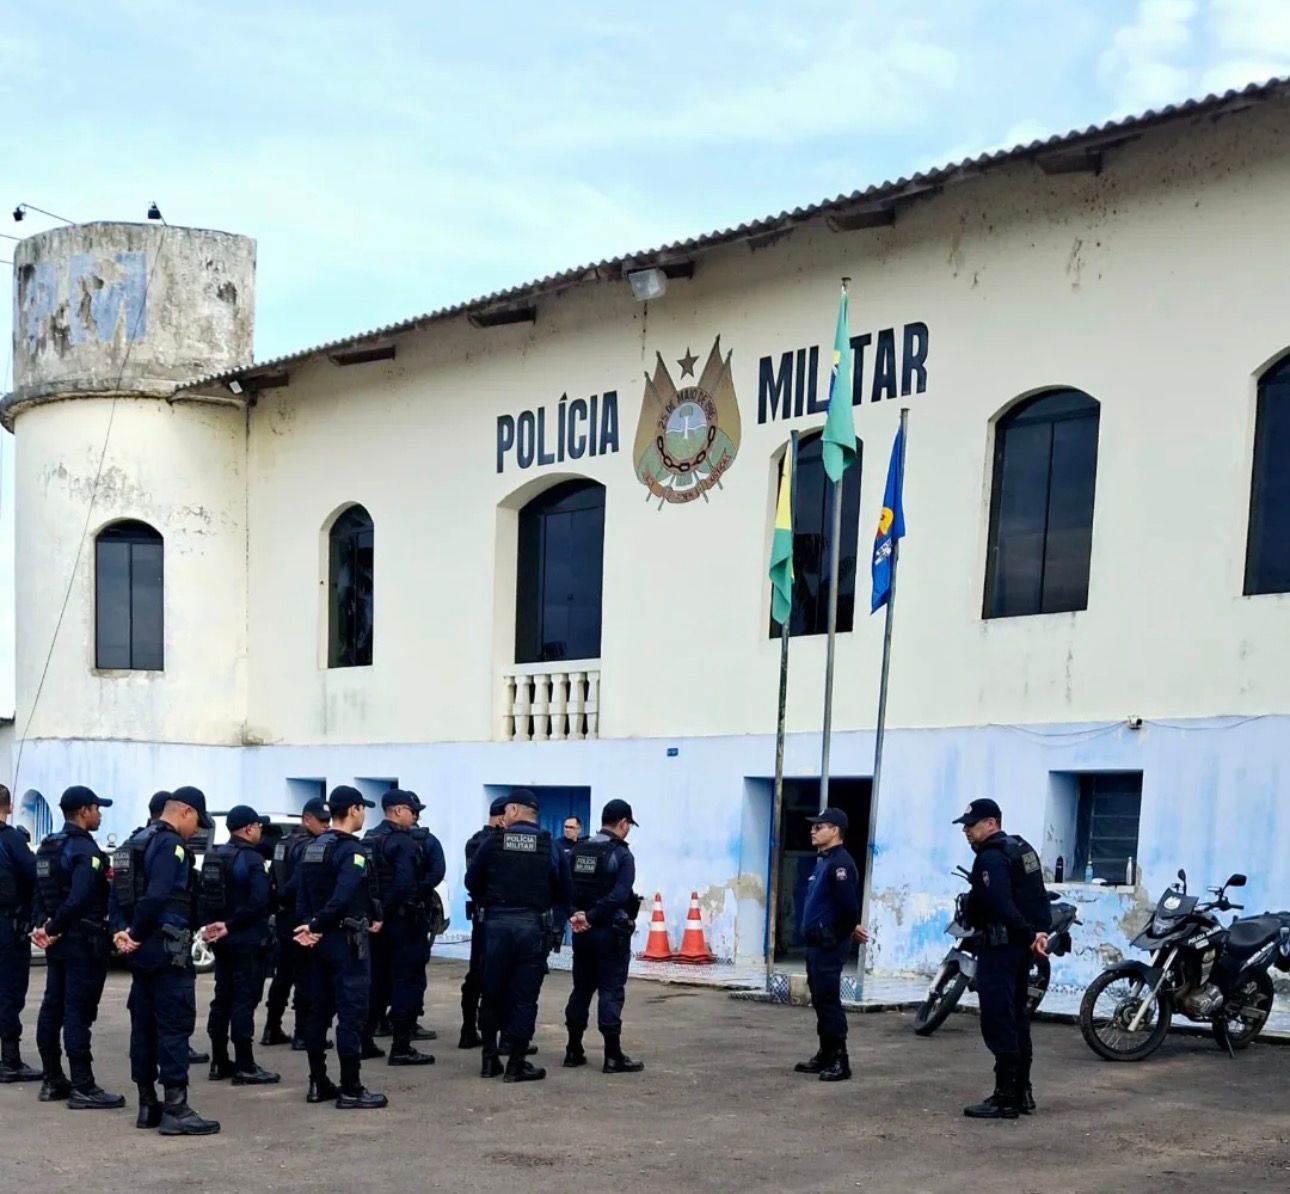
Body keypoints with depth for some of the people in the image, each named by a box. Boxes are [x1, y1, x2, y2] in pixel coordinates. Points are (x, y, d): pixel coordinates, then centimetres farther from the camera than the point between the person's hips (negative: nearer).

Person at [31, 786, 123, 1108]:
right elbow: (79, 899, -26)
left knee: (52, 1008, 12)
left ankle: (53, 1081, 20)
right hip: (83, 941, -9)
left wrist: (44, 925, 2)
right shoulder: (85, 849, -16)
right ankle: (82, 1088, -6)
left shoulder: (48, 847, 13)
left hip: (57, 942, 9)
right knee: (78, 1012, -8)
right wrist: (52, 929, -14)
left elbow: (41, 893, 13)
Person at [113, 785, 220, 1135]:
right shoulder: (171, 845, -14)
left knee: (144, 1025, 12)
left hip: (143, 950, 10)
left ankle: (148, 1105, 18)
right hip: (169, 949, -10)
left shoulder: (137, 842, 16)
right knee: (175, 1026, -7)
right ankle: (175, 1109, -7)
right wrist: (135, 933, -14)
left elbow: (122, 893, 15)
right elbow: (156, 896, -25)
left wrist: (127, 931, 8)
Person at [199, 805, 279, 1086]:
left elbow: (204, 895, 9)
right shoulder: (253, 860, -14)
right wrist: (229, 925, -16)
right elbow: (258, 902, -23)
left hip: (222, 940, 8)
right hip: (248, 940, -8)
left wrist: (210, 925, 0)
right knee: (245, 1000, -5)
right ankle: (245, 1067, -3)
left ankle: (219, 1062, 20)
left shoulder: (213, 857, 10)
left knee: (222, 998, 14)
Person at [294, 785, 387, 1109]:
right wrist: (316, 926, -16)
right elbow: (343, 897, -26)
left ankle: (318, 1083, 19)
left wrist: (309, 925, 6)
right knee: (352, 1012, -5)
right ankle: (350, 1090, -4)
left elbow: (303, 895, 10)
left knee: (318, 1010, 13)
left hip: (320, 940, 9)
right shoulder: (352, 851, -15)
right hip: (347, 939, -9)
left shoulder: (312, 849, 11)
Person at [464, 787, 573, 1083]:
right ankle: (516, 1064, 5)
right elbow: (565, 892, 2)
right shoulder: (550, 847, -1)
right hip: (533, 926, -1)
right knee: (524, 996, 4)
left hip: (497, 923, 1)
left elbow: (471, 882, 7)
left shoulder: (493, 842, -1)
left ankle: (489, 1059, 17)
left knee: (492, 992, 13)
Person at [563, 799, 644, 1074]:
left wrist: (575, 914, -11)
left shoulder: (576, 851, 7)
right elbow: (618, 896, -22)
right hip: (611, 932, -6)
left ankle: (574, 1051, 17)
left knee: (581, 989, 14)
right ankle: (613, 1056, -1)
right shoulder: (622, 854, -11)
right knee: (611, 992, -2)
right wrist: (591, 917, -18)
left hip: (583, 933, 6)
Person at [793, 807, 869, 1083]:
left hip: (830, 944, -10)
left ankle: (840, 1061, -5)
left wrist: (848, 931, -6)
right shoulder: (822, 861, 15)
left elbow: (848, 905, -22)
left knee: (829, 1001, -8)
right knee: (819, 1000, 14)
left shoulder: (840, 863, -16)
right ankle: (825, 1055, 21)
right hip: (816, 943, 10)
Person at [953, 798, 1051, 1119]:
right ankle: (1022, 1092, 22)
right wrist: (1040, 930, 3)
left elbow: (1001, 905, -25)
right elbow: (1040, 897, 12)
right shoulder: (1023, 849, 15)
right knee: (1016, 1019, 16)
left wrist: (1028, 934, -21)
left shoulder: (991, 858, -15)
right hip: (1020, 947, 10)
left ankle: (1006, 1097, -8)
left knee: (998, 1022, -8)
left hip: (998, 946, -10)